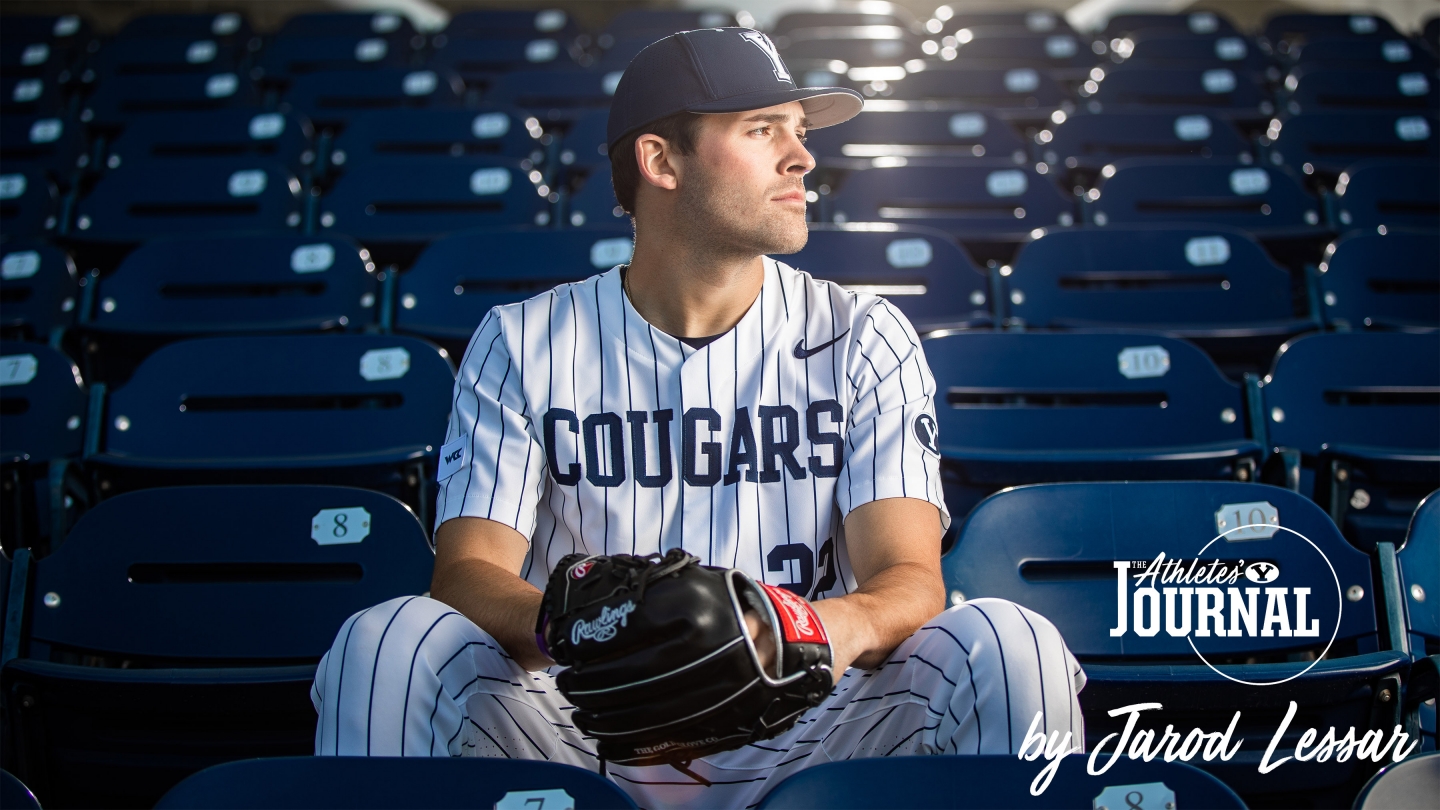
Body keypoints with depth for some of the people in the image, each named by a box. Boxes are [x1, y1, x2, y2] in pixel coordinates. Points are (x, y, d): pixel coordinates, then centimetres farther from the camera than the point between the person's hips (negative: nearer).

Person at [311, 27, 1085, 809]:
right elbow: (468, 571, -7)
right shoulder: (522, 343, 3)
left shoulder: (864, 338, 3)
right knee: (389, 641, -27)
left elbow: (910, 577, -6)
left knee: (1010, 646, -27)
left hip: (803, 729, 1)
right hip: (579, 729, 0)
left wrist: (846, 623, -33)